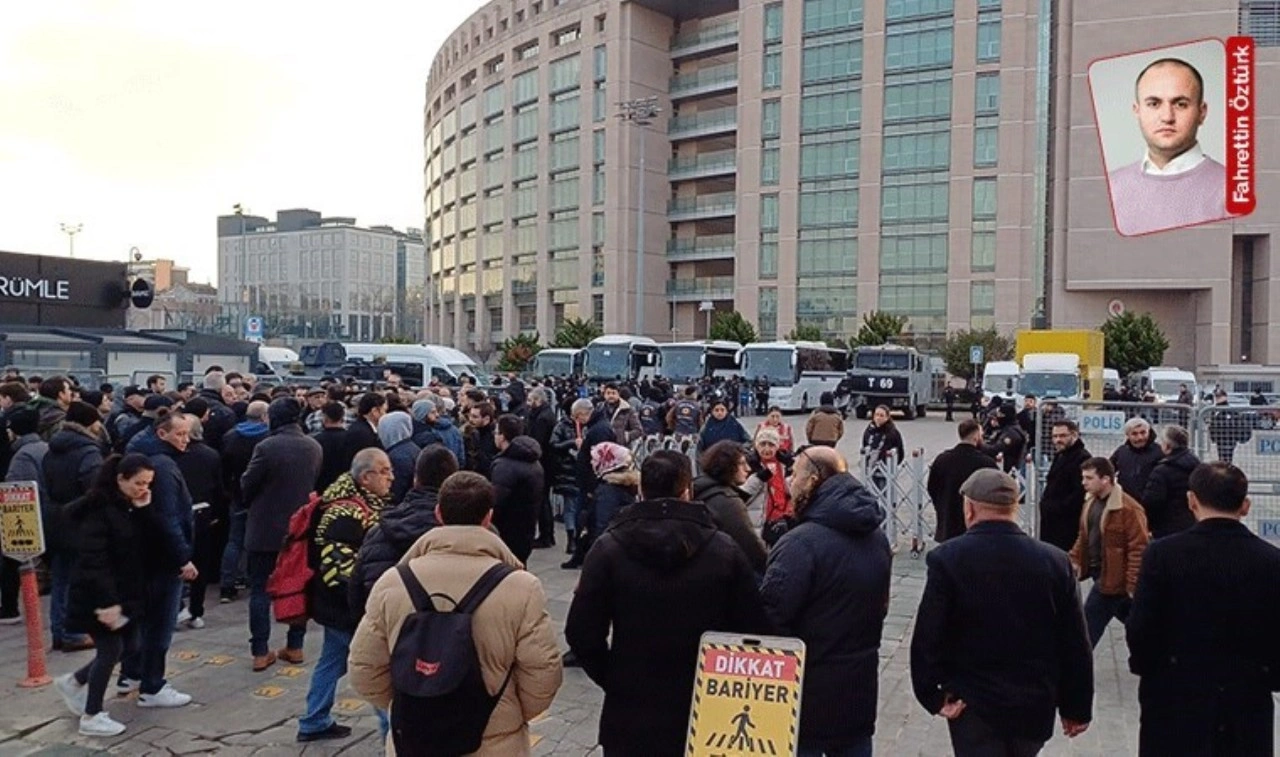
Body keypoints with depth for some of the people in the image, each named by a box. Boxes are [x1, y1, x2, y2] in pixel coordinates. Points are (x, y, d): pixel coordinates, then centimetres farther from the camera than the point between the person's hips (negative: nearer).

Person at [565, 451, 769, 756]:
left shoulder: (608, 548, -9)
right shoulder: (725, 550, -7)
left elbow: (582, 632, -9)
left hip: (630, 714, 0)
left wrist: (613, 680, 6)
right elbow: (753, 631, -6)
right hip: (707, 714, 1)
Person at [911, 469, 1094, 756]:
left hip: (974, 706, -3)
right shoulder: (1055, 562, -5)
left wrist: (933, 696, -4)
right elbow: (1076, 645, 0)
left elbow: (928, 637, -15)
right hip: (1035, 706, 3)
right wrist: (1077, 707, 10)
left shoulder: (947, 559, -15)